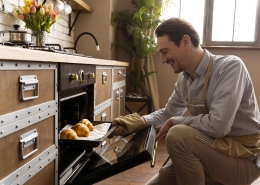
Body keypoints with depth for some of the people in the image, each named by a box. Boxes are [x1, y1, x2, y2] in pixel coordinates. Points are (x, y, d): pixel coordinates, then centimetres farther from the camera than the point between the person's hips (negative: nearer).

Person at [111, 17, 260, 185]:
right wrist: (140, 121, -3)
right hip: (214, 148, 7)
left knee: (178, 136, -29)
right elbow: (168, 113, 17)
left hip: (244, 157, -6)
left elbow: (217, 125, -33)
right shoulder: (183, 79, 1)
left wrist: (175, 122, -16)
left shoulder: (230, 67, -21)